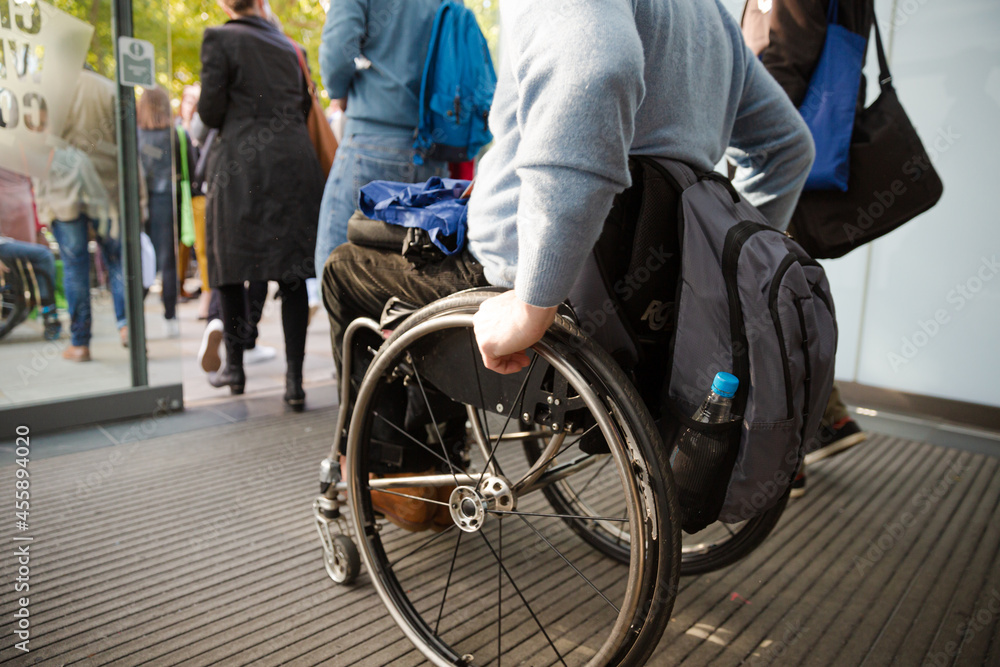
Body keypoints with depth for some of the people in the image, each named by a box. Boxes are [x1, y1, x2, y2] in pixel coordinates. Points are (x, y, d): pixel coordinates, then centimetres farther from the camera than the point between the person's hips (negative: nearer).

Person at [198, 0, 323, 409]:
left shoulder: (219, 39, 3)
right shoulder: (289, 47, 17)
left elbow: (210, 110, -2)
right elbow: (304, 107, 15)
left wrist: (231, 124, 18)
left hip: (243, 164, -3)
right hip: (295, 162, 4)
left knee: (231, 267, 9)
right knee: (291, 272, 1)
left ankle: (235, 367, 17)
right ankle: (295, 380, -1)